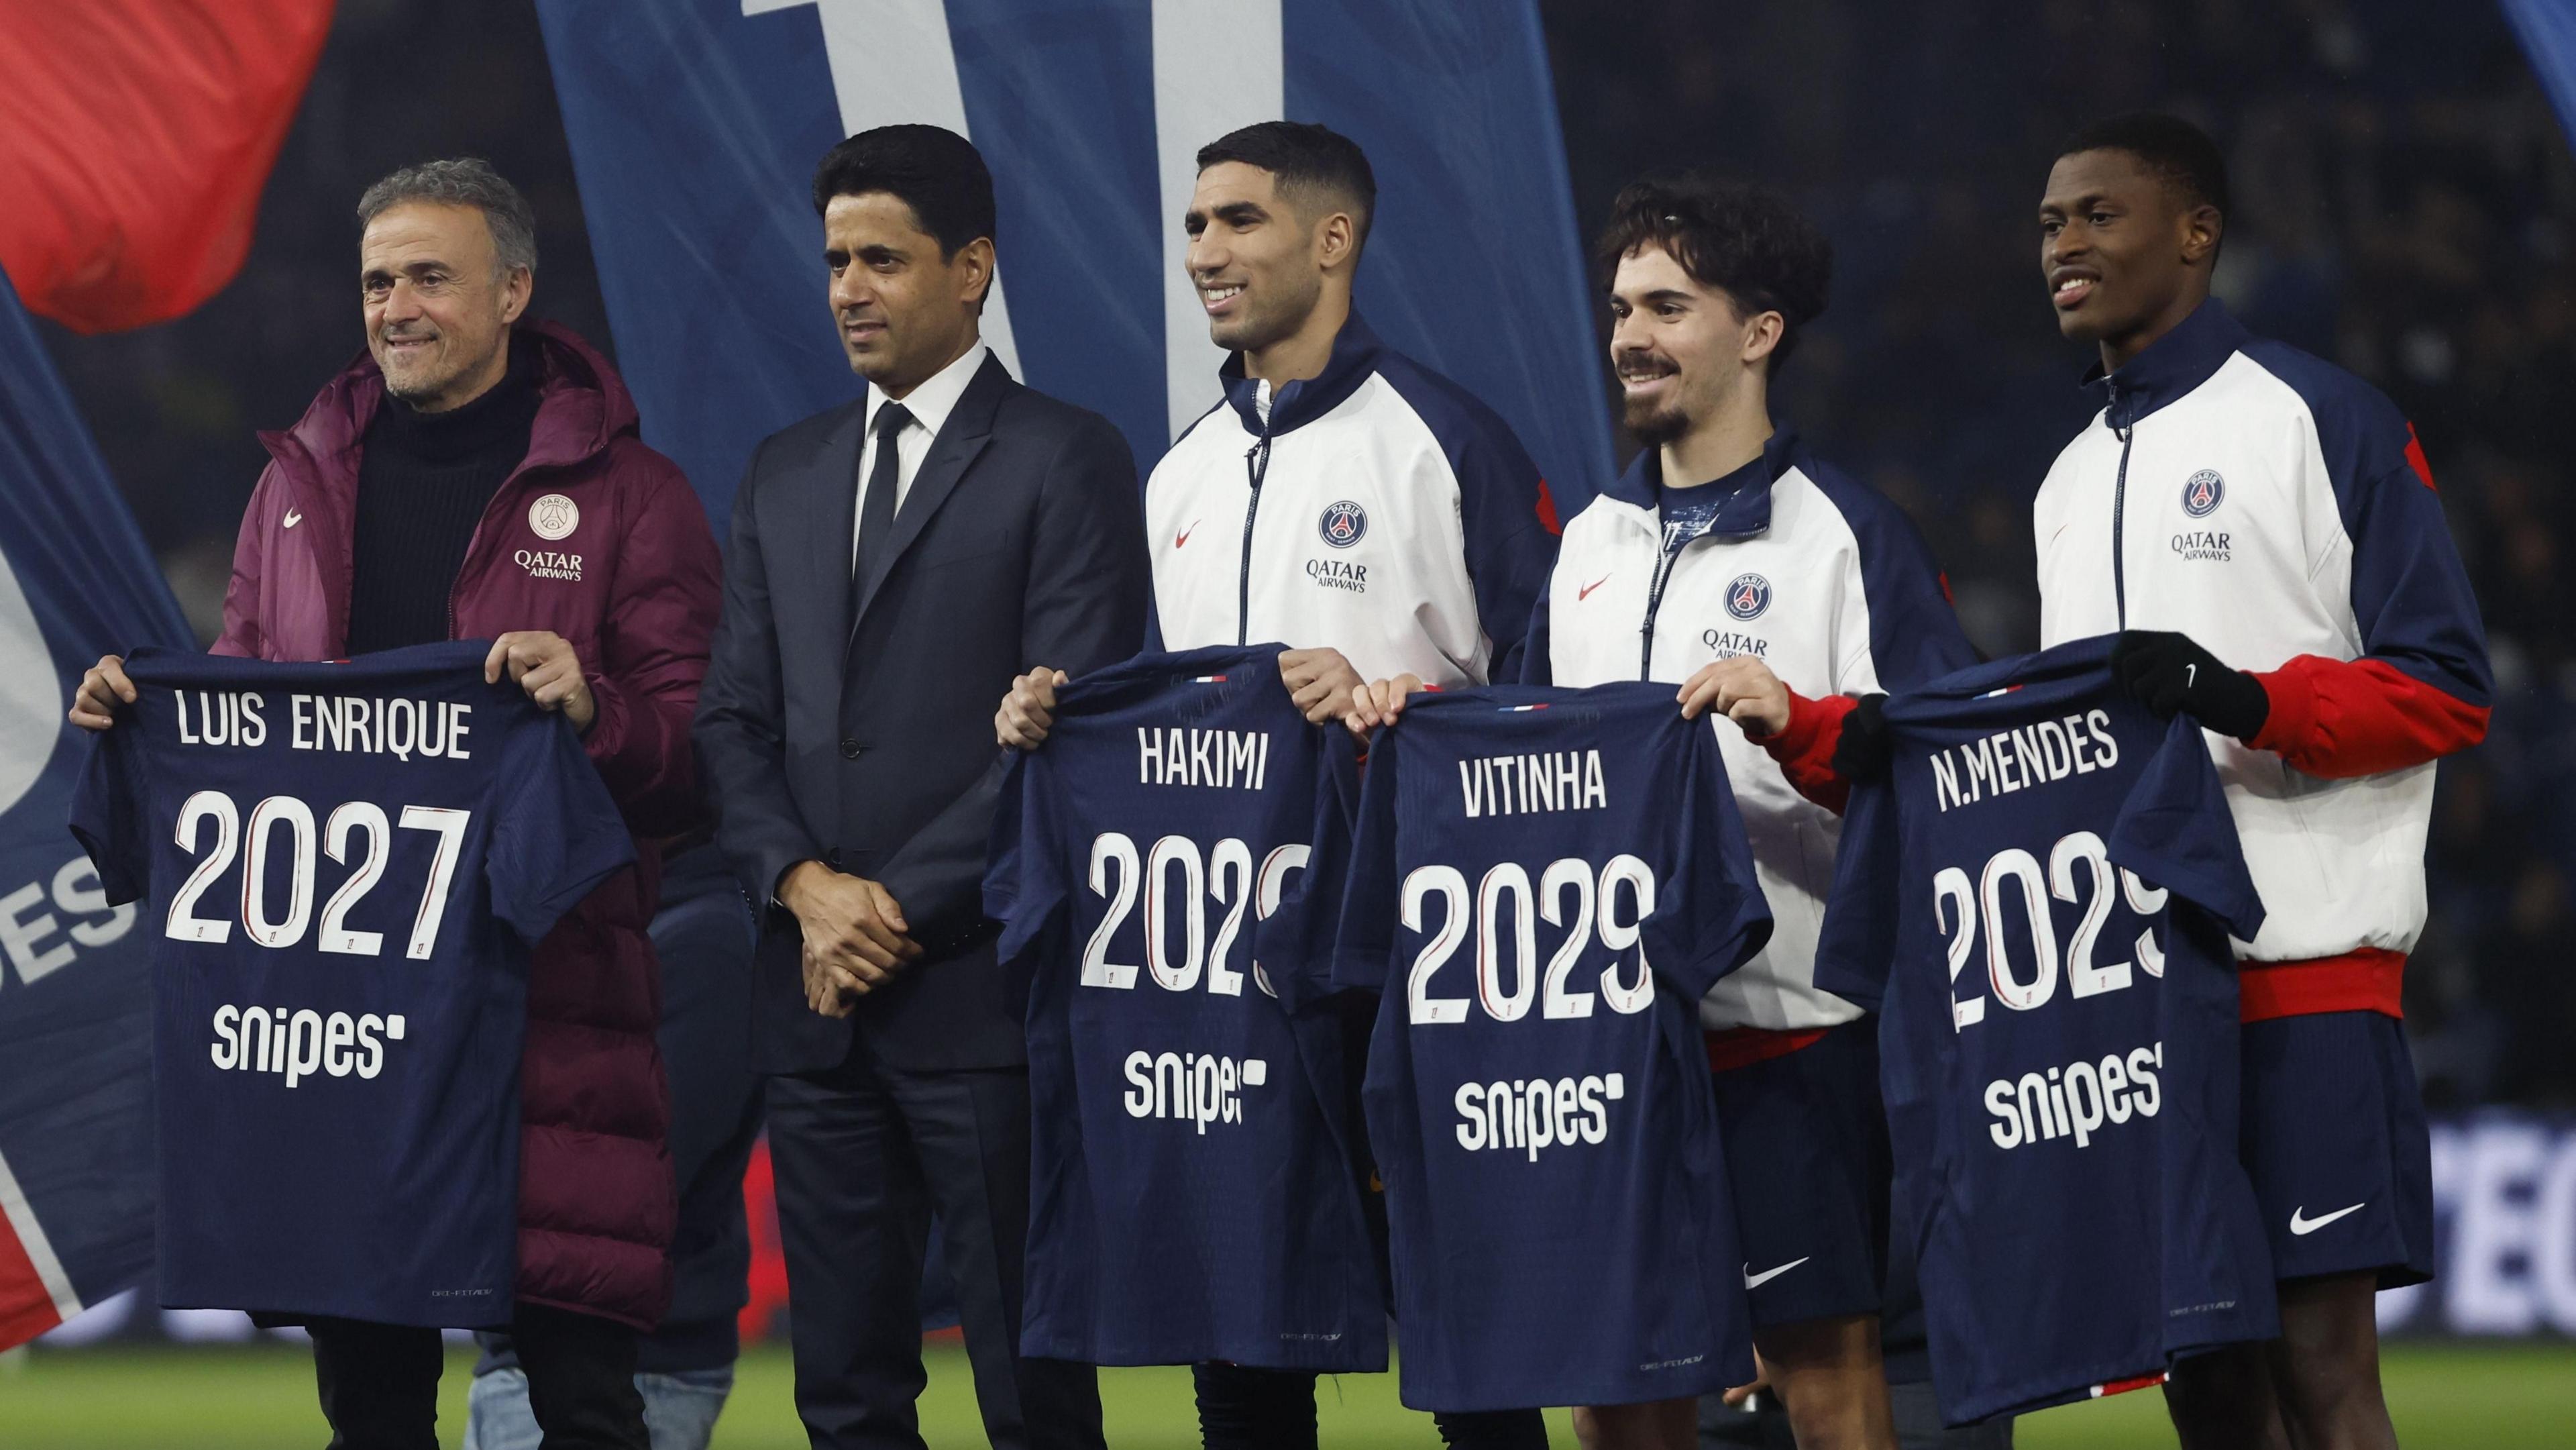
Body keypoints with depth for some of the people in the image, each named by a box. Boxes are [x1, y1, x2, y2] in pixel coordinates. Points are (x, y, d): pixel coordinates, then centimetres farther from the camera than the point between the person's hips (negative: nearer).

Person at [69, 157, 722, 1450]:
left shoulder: (620, 492, 3)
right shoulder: (305, 483, 17)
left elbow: (700, 751, -1)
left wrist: (591, 706, -21)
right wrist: (140, 709, 3)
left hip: (546, 977, -4)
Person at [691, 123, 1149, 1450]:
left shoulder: (1064, 462, -2)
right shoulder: (787, 472, 17)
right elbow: (735, 718, 14)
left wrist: (902, 911, -12)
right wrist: (806, 890, -5)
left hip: (977, 992, -6)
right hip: (816, 994, 6)